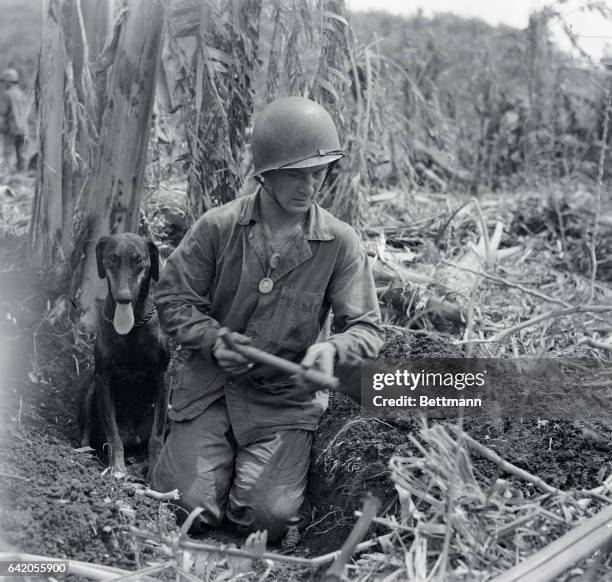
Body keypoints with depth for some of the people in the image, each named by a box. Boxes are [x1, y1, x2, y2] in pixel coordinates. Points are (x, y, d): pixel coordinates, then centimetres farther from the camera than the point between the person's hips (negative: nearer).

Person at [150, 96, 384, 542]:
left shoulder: (341, 244, -6)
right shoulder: (217, 227, -6)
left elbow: (367, 329, -3)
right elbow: (174, 299, 2)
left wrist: (332, 347, -26)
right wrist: (213, 339, -17)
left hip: (287, 395, 0)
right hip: (211, 383, 0)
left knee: (269, 517, -16)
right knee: (190, 507, -12)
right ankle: (210, 452, 22)